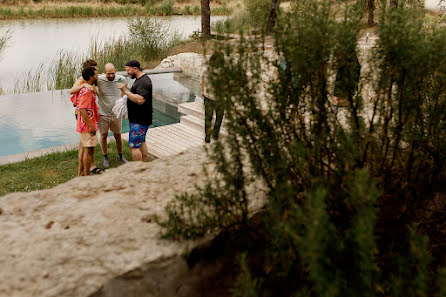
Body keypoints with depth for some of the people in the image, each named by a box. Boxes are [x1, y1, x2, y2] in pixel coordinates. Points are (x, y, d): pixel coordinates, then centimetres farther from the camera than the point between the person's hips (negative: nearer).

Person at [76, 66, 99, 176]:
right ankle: (87, 175, 5)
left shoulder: (82, 89, 10)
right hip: (88, 126, -10)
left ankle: (81, 173, 26)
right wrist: (91, 125, -24)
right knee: (89, 150, -2)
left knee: (84, 149, 17)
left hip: (83, 126, 10)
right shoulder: (87, 91, -21)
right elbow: (82, 109, -26)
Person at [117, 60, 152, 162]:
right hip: (138, 119, 11)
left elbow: (140, 100, -31)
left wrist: (125, 91, -27)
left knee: (133, 146, -8)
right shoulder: (139, 80, 14)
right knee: (141, 143, 18)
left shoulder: (144, 81, -20)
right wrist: (126, 93, 11)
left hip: (140, 121, -11)